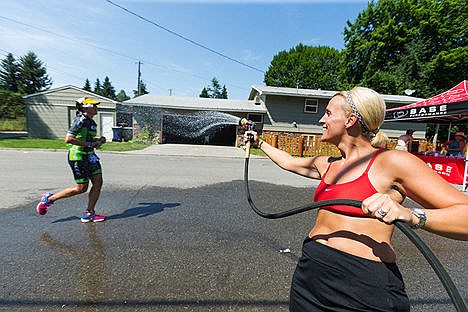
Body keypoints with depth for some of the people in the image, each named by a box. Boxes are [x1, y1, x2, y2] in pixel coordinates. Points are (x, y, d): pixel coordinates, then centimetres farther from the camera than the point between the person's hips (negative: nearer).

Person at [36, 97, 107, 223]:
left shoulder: (91, 121, 12)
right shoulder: (81, 120, -16)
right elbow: (68, 139, -24)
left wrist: (98, 140, 8)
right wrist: (90, 144, -22)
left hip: (89, 155, 9)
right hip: (78, 156, -9)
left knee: (98, 182, 2)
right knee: (81, 188, 1)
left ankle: (88, 214, 12)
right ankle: (49, 198, 23)